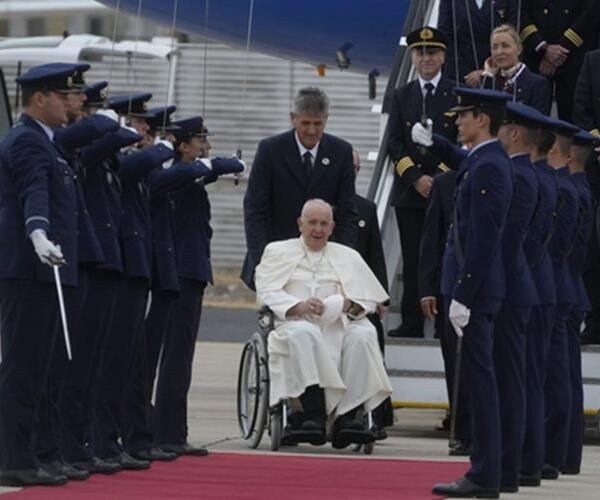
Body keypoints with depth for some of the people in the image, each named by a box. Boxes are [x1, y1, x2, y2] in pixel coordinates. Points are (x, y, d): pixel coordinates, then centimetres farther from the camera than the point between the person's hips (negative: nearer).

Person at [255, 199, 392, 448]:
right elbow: (266, 294, 3)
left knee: (363, 334, -31)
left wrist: (347, 304, -9)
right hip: (294, 323, -2)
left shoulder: (348, 256, 26)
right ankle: (313, 412, -44)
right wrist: (299, 306, -15)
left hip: (338, 327, 2)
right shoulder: (278, 252, 20)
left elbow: (370, 299, 14)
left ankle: (347, 416, -37)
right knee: (304, 333, -38)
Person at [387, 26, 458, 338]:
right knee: (412, 259, 2)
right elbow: (394, 144, 6)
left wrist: (440, 177, -11)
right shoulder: (402, 96, 12)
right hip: (409, 191, 3)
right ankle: (411, 322, 4)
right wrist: (416, 178, -7)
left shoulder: (457, 95, 2)